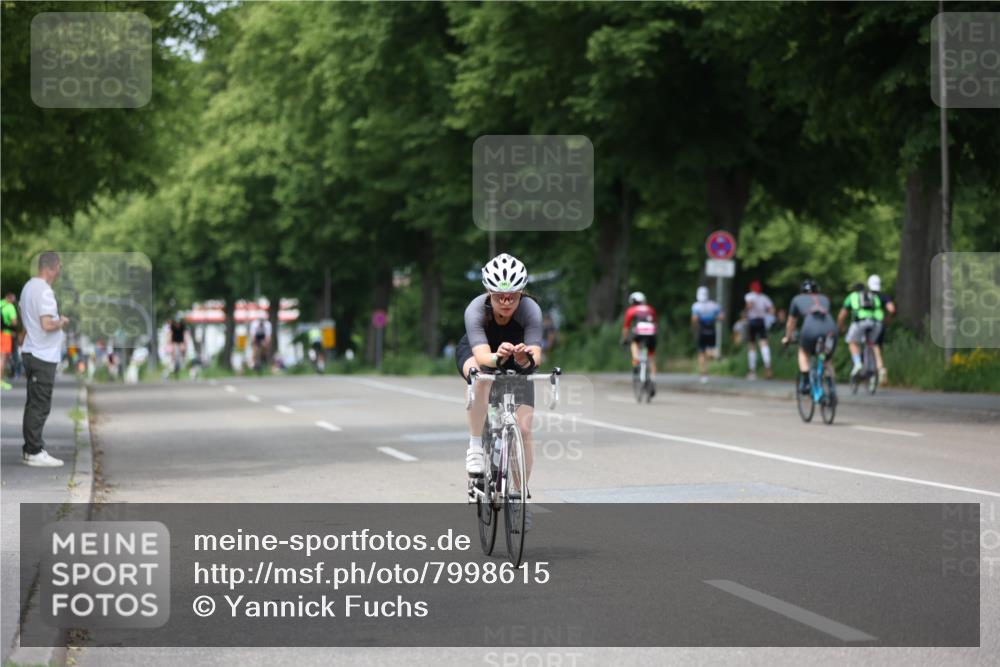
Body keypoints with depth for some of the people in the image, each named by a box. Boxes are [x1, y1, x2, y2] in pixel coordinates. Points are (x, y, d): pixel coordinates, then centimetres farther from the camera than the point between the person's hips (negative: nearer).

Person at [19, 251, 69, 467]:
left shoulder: (29, 286, 13)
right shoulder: (44, 291, -19)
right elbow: (47, 324, -27)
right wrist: (62, 322, -8)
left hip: (31, 351, 10)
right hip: (43, 356, -10)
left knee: (34, 403, 14)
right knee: (40, 405, -6)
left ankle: (30, 448, 19)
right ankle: (34, 452, -5)